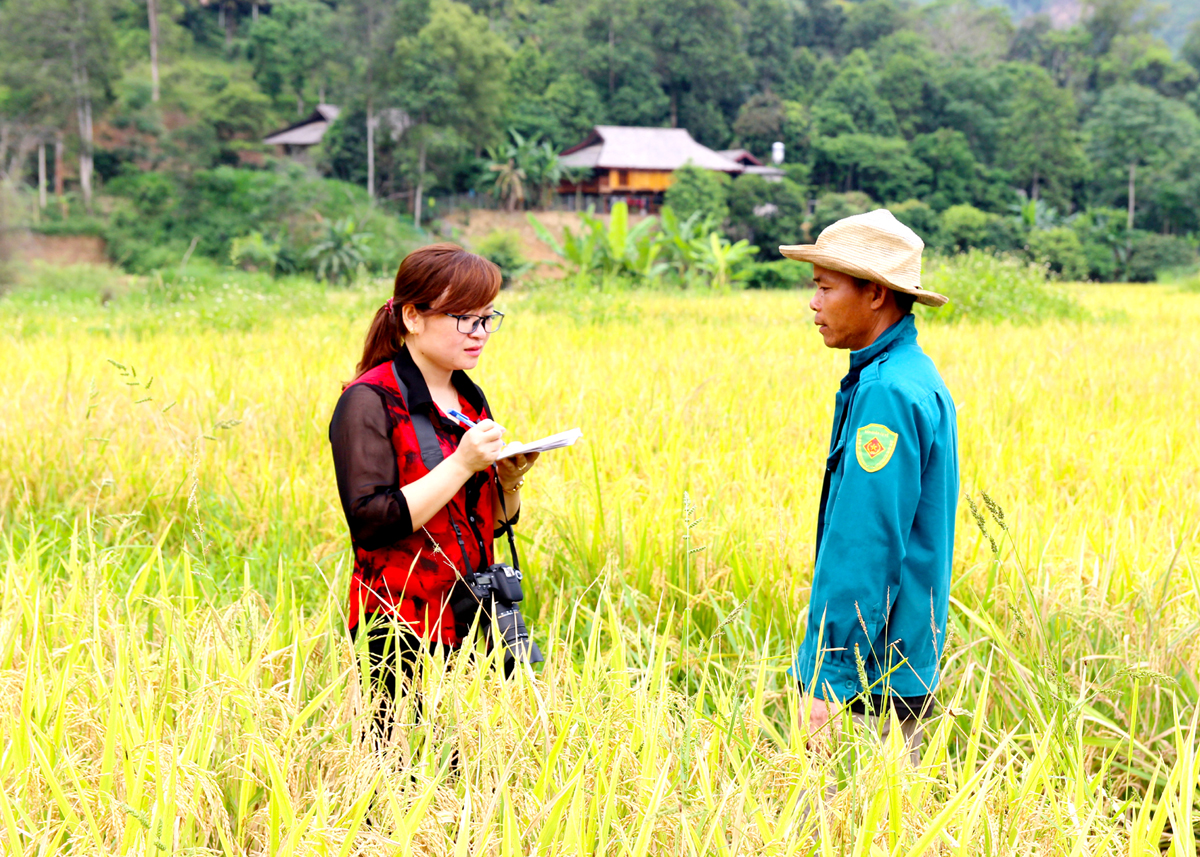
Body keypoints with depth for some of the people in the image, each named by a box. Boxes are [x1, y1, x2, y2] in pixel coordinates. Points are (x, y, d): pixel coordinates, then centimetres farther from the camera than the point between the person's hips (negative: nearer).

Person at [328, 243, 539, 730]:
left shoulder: (470, 400, 13)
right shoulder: (369, 402, -9)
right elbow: (370, 522, -18)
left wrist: (509, 477, -2)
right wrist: (462, 465, -19)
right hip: (403, 636, -6)